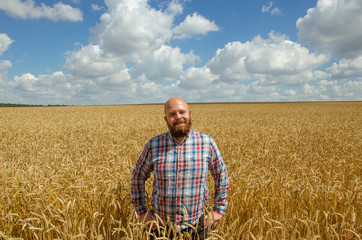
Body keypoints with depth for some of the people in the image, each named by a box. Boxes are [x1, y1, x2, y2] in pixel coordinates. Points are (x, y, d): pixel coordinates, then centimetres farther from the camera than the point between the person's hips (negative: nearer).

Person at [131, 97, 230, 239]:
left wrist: (219, 210, 2)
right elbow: (137, 177, 6)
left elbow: (221, 175, 4)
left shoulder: (207, 143, -8)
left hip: (196, 226, 0)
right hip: (161, 226, 1)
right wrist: (141, 211, 3)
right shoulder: (153, 145, -8)